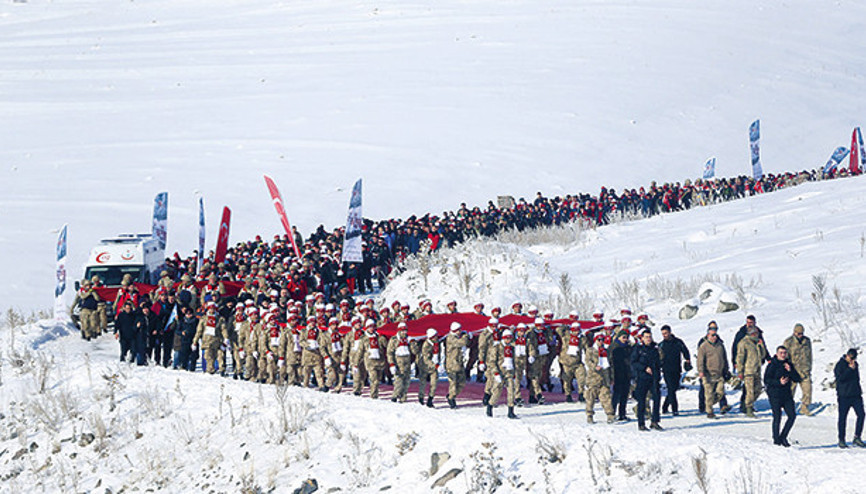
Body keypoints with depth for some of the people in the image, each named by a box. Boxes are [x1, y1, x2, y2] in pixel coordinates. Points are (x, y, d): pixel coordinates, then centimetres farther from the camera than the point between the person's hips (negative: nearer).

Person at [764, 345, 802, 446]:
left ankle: (783, 437, 12)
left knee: (792, 415, -2)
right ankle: (776, 439, 5)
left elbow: (797, 379, 7)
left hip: (787, 394, 5)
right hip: (775, 395, -5)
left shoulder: (789, 365, 12)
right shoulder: (772, 365, -5)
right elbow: (766, 380, -10)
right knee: (777, 417, -7)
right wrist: (779, 382, -22)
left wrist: (790, 371, -9)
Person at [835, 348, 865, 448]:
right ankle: (841, 440, 8)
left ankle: (857, 438, 1)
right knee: (842, 418, 0)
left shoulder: (855, 364, 14)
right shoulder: (840, 365, -6)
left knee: (861, 414, -6)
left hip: (856, 395, 6)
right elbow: (840, 378, -20)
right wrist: (850, 369, -22)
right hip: (844, 396, -6)